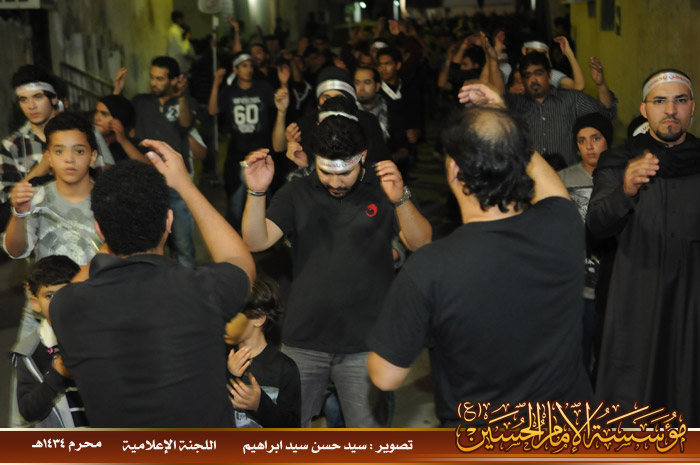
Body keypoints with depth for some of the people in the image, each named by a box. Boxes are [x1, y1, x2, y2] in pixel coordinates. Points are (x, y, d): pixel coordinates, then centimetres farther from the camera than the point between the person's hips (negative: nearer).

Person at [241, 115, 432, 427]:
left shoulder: (382, 190, -3)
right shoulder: (297, 193, 3)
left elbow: (421, 244, -14)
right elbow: (256, 242, -6)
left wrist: (401, 200, -32)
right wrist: (256, 192, -22)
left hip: (365, 344, -1)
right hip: (302, 340, 2)